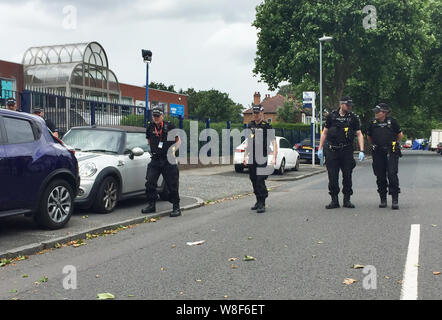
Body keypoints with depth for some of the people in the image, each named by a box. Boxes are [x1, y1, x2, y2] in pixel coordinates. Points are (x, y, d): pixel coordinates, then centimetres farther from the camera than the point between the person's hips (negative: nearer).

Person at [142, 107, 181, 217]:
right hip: (155, 160, 4)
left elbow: (178, 141, 4)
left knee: (172, 185, -1)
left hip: (168, 160, -4)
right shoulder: (150, 127, 8)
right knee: (150, 182, -3)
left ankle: (176, 208, 8)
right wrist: (153, 150, 14)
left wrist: (173, 149, -10)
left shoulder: (169, 126, -4)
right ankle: (151, 205, 11)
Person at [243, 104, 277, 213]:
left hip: (262, 158, -6)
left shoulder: (267, 126, -5)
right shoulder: (250, 125, 13)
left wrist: (274, 158, -16)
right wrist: (245, 156, 18)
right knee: (254, 180, 11)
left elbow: (274, 142, -7)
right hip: (251, 158, 6)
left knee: (260, 180, -10)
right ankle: (258, 201, 23)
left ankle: (262, 204, -5)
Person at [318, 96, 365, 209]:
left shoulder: (353, 118, 5)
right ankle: (334, 200, 9)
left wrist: (361, 151, -7)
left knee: (347, 176, 3)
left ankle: (347, 200, 14)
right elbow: (324, 132, 10)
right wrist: (320, 148, 5)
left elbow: (359, 134, 3)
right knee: (332, 177, 0)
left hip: (347, 151, 0)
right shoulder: (331, 116, 5)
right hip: (332, 151, 0)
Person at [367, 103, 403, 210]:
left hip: (391, 153, -3)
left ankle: (395, 200, -8)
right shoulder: (373, 123, 5)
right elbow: (369, 137, 21)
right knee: (380, 177, 5)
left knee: (392, 175, -12)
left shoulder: (392, 121, -2)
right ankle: (383, 199, 16)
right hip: (378, 153, 3)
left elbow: (400, 135, 11)